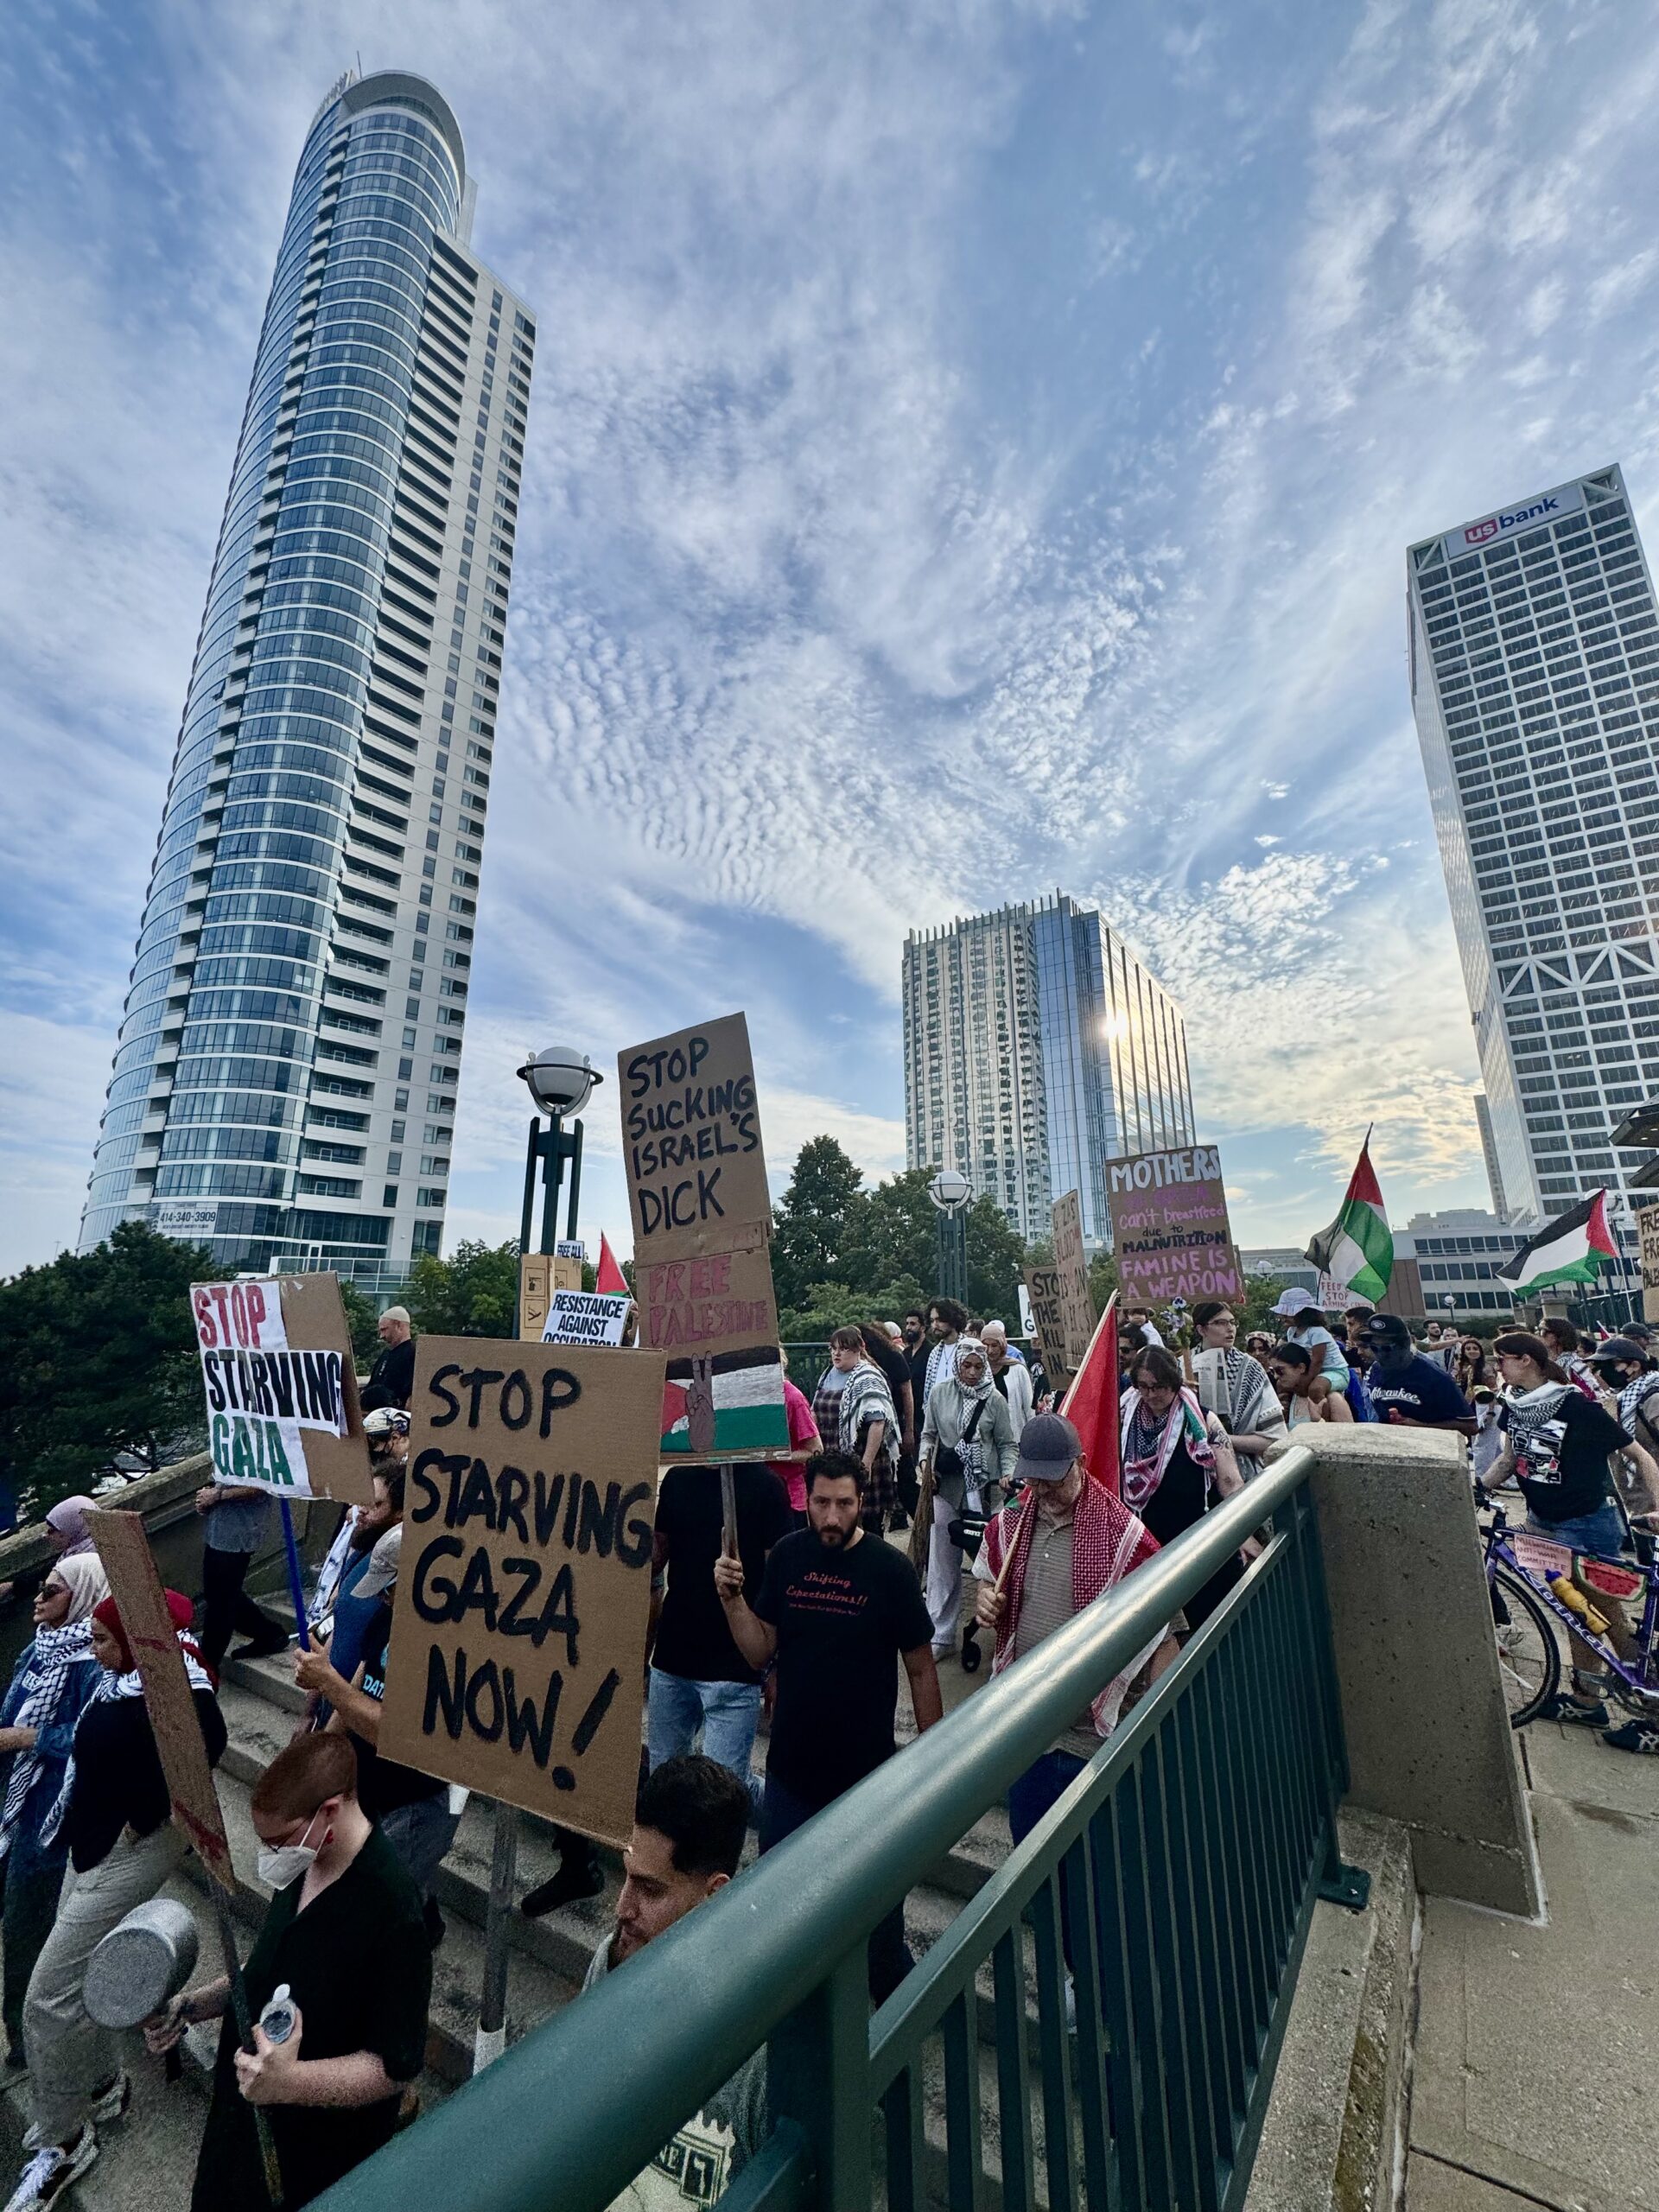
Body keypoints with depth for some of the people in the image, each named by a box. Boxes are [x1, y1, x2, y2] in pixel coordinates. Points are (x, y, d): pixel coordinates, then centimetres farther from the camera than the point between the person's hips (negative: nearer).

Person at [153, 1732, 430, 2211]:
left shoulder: (392, 1912, -35)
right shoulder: (305, 1864, -8)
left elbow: (396, 2068, -28)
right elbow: (273, 1971, 10)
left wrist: (291, 2082, -39)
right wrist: (191, 2005, -3)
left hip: (320, 2158, -7)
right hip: (245, 2118, 7)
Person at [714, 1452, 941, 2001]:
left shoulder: (890, 1569, -17)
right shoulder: (787, 1556, -8)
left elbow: (921, 1670, -8)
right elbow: (760, 1651, -1)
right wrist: (731, 1597, -16)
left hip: (867, 1770, -3)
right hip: (791, 1764, 3)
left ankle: (895, 1998, 44)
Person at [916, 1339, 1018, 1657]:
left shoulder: (995, 1401, -3)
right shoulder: (940, 1393, 0)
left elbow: (1007, 1444, 4)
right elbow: (928, 1434, 8)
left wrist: (1007, 1474, -10)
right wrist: (925, 1461, -7)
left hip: (985, 1488, -1)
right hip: (947, 1487, 1)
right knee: (943, 1562, 5)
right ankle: (941, 1634, 15)